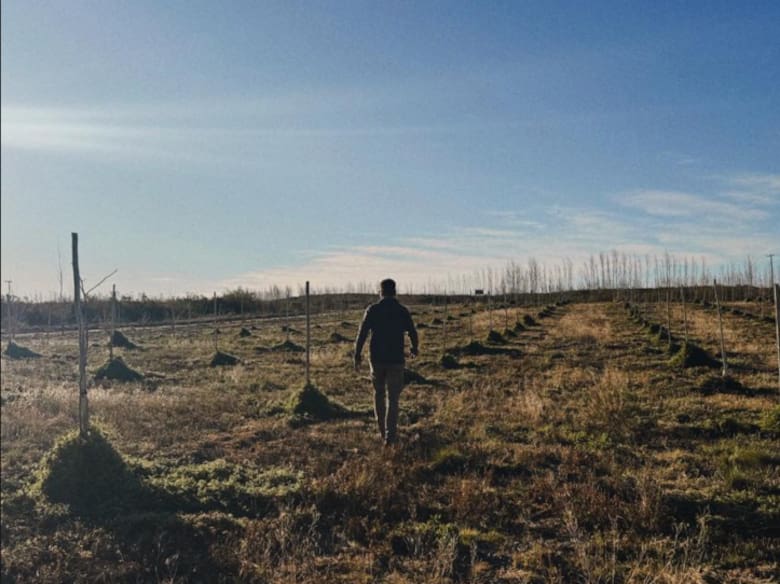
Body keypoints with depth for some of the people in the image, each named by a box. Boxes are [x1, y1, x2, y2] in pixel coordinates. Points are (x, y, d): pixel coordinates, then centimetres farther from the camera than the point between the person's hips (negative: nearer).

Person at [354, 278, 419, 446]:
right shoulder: (402, 311, -2)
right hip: (396, 360, -1)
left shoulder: (372, 310, -4)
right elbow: (413, 333, 5)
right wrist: (415, 349, 25)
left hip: (376, 359, 1)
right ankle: (390, 436, -4)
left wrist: (357, 355, 2)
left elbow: (362, 334, -7)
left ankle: (383, 431, 25)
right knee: (392, 398, 3)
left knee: (379, 394, 18)